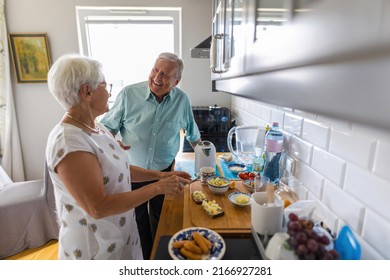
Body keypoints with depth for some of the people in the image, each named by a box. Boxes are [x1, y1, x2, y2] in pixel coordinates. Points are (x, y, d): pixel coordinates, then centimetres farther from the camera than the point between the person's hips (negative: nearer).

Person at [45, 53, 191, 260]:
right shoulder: (69, 143, -29)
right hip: (95, 248, -7)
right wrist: (158, 188, -25)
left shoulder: (97, 129, -1)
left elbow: (118, 168, 7)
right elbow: (97, 207, -30)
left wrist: (160, 175, -3)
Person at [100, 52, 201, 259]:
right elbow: (107, 126, -5)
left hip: (164, 172, 1)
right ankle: (143, 257, 46)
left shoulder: (182, 100, -10)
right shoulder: (128, 94, -16)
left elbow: (192, 133, 5)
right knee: (137, 220, 19)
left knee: (161, 219, 22)